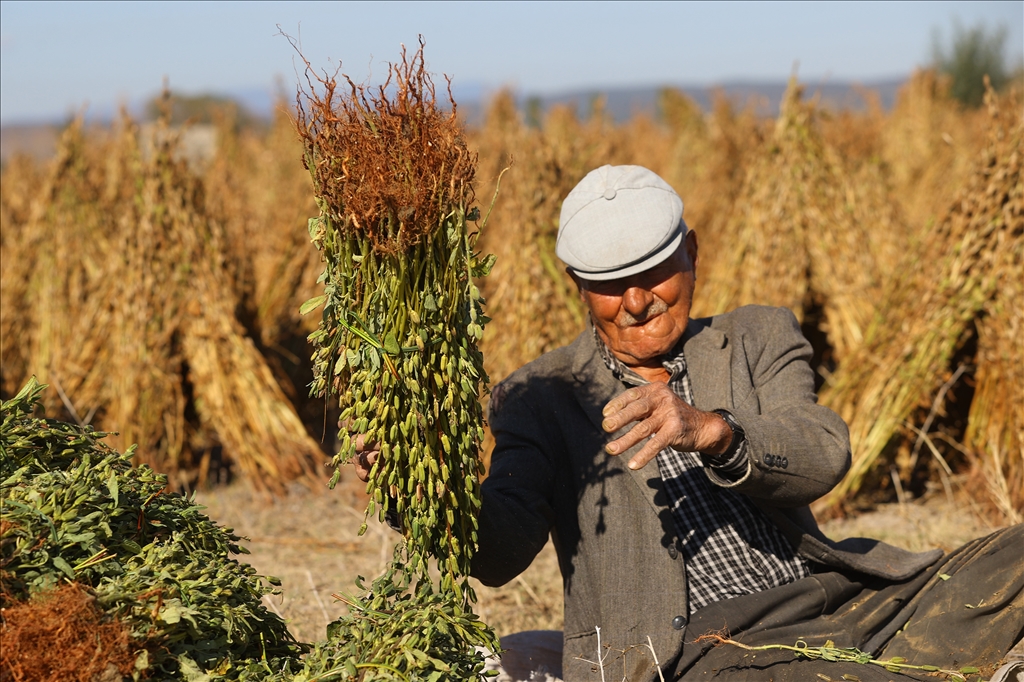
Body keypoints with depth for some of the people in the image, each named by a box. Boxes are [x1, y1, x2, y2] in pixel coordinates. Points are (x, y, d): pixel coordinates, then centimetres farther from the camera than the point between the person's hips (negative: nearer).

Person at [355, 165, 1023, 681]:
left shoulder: (760, 340, 17)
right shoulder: (540, 398, 11)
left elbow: (823, 458, -3)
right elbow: (501, 552, -4)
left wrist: (710, 429, -24)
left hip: (835, 607, 3)